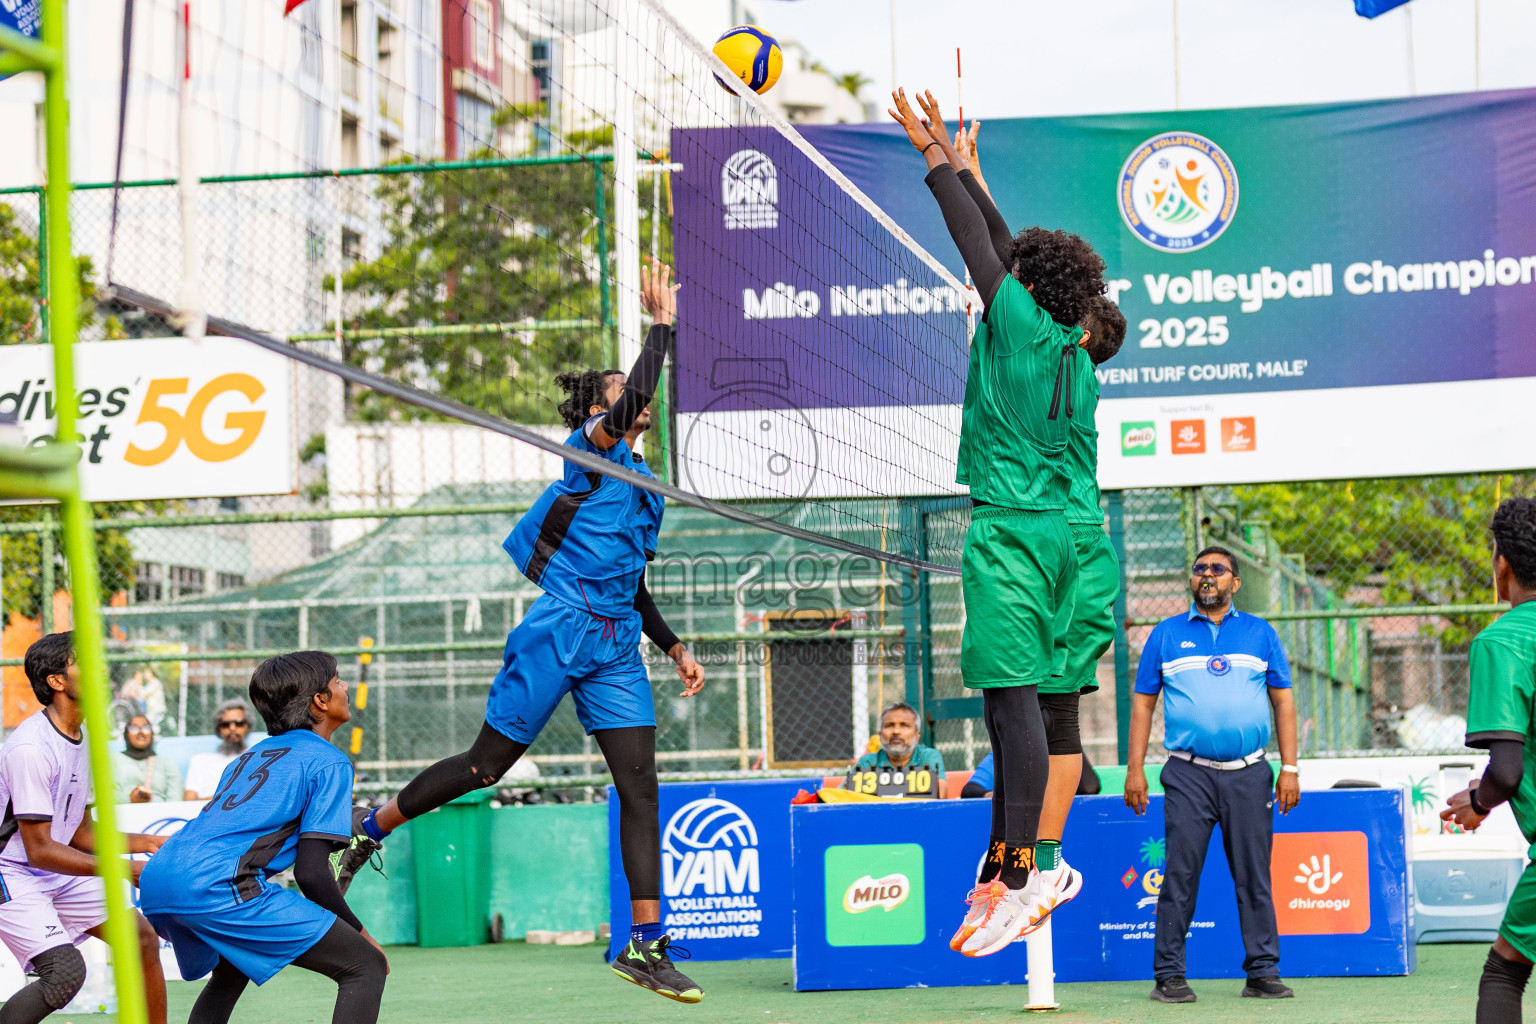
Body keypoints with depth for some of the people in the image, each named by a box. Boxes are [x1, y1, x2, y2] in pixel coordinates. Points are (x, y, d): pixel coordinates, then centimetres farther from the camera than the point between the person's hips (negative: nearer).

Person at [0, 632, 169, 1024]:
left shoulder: (81, 737, 5)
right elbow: (40, 851, -24)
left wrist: (146, 843, 1)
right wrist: (124, 869, -23)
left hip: (59, 874, 9)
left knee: (143, 938, 5)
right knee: (66, 971, -25)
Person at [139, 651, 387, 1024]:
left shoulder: (254, 755, 29)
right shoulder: (329, 762, 5)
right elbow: (311, 872, -4)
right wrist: (359, 932, 8)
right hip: (217, 886, -9)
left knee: (231, 970, 40)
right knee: (366, 965, -6)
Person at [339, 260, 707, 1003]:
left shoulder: (640, 480, 20)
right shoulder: (592, 449, -2)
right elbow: (636, 395, -24)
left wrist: (674, 648, 20)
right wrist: (662, 322, -14)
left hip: (616, 646, 7)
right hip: (561, 630, -7)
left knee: (640, 786, -4)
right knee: (486, 767, 1)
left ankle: (646, 946, -4)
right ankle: (373, 826, 26)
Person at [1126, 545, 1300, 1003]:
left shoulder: (1261, 633, 12)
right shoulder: (1166, 635, 10)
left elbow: (1283, 702, 12)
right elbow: (1142, 703, 10)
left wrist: (1289, 769, 3)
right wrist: (1134, 769, 1)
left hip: (1249, 775, 1)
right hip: (1188, 774, -1)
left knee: (1255, 877, 2)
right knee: (1180, 875, -5)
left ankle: (1263, 972, 6)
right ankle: (1169, 975, 0)